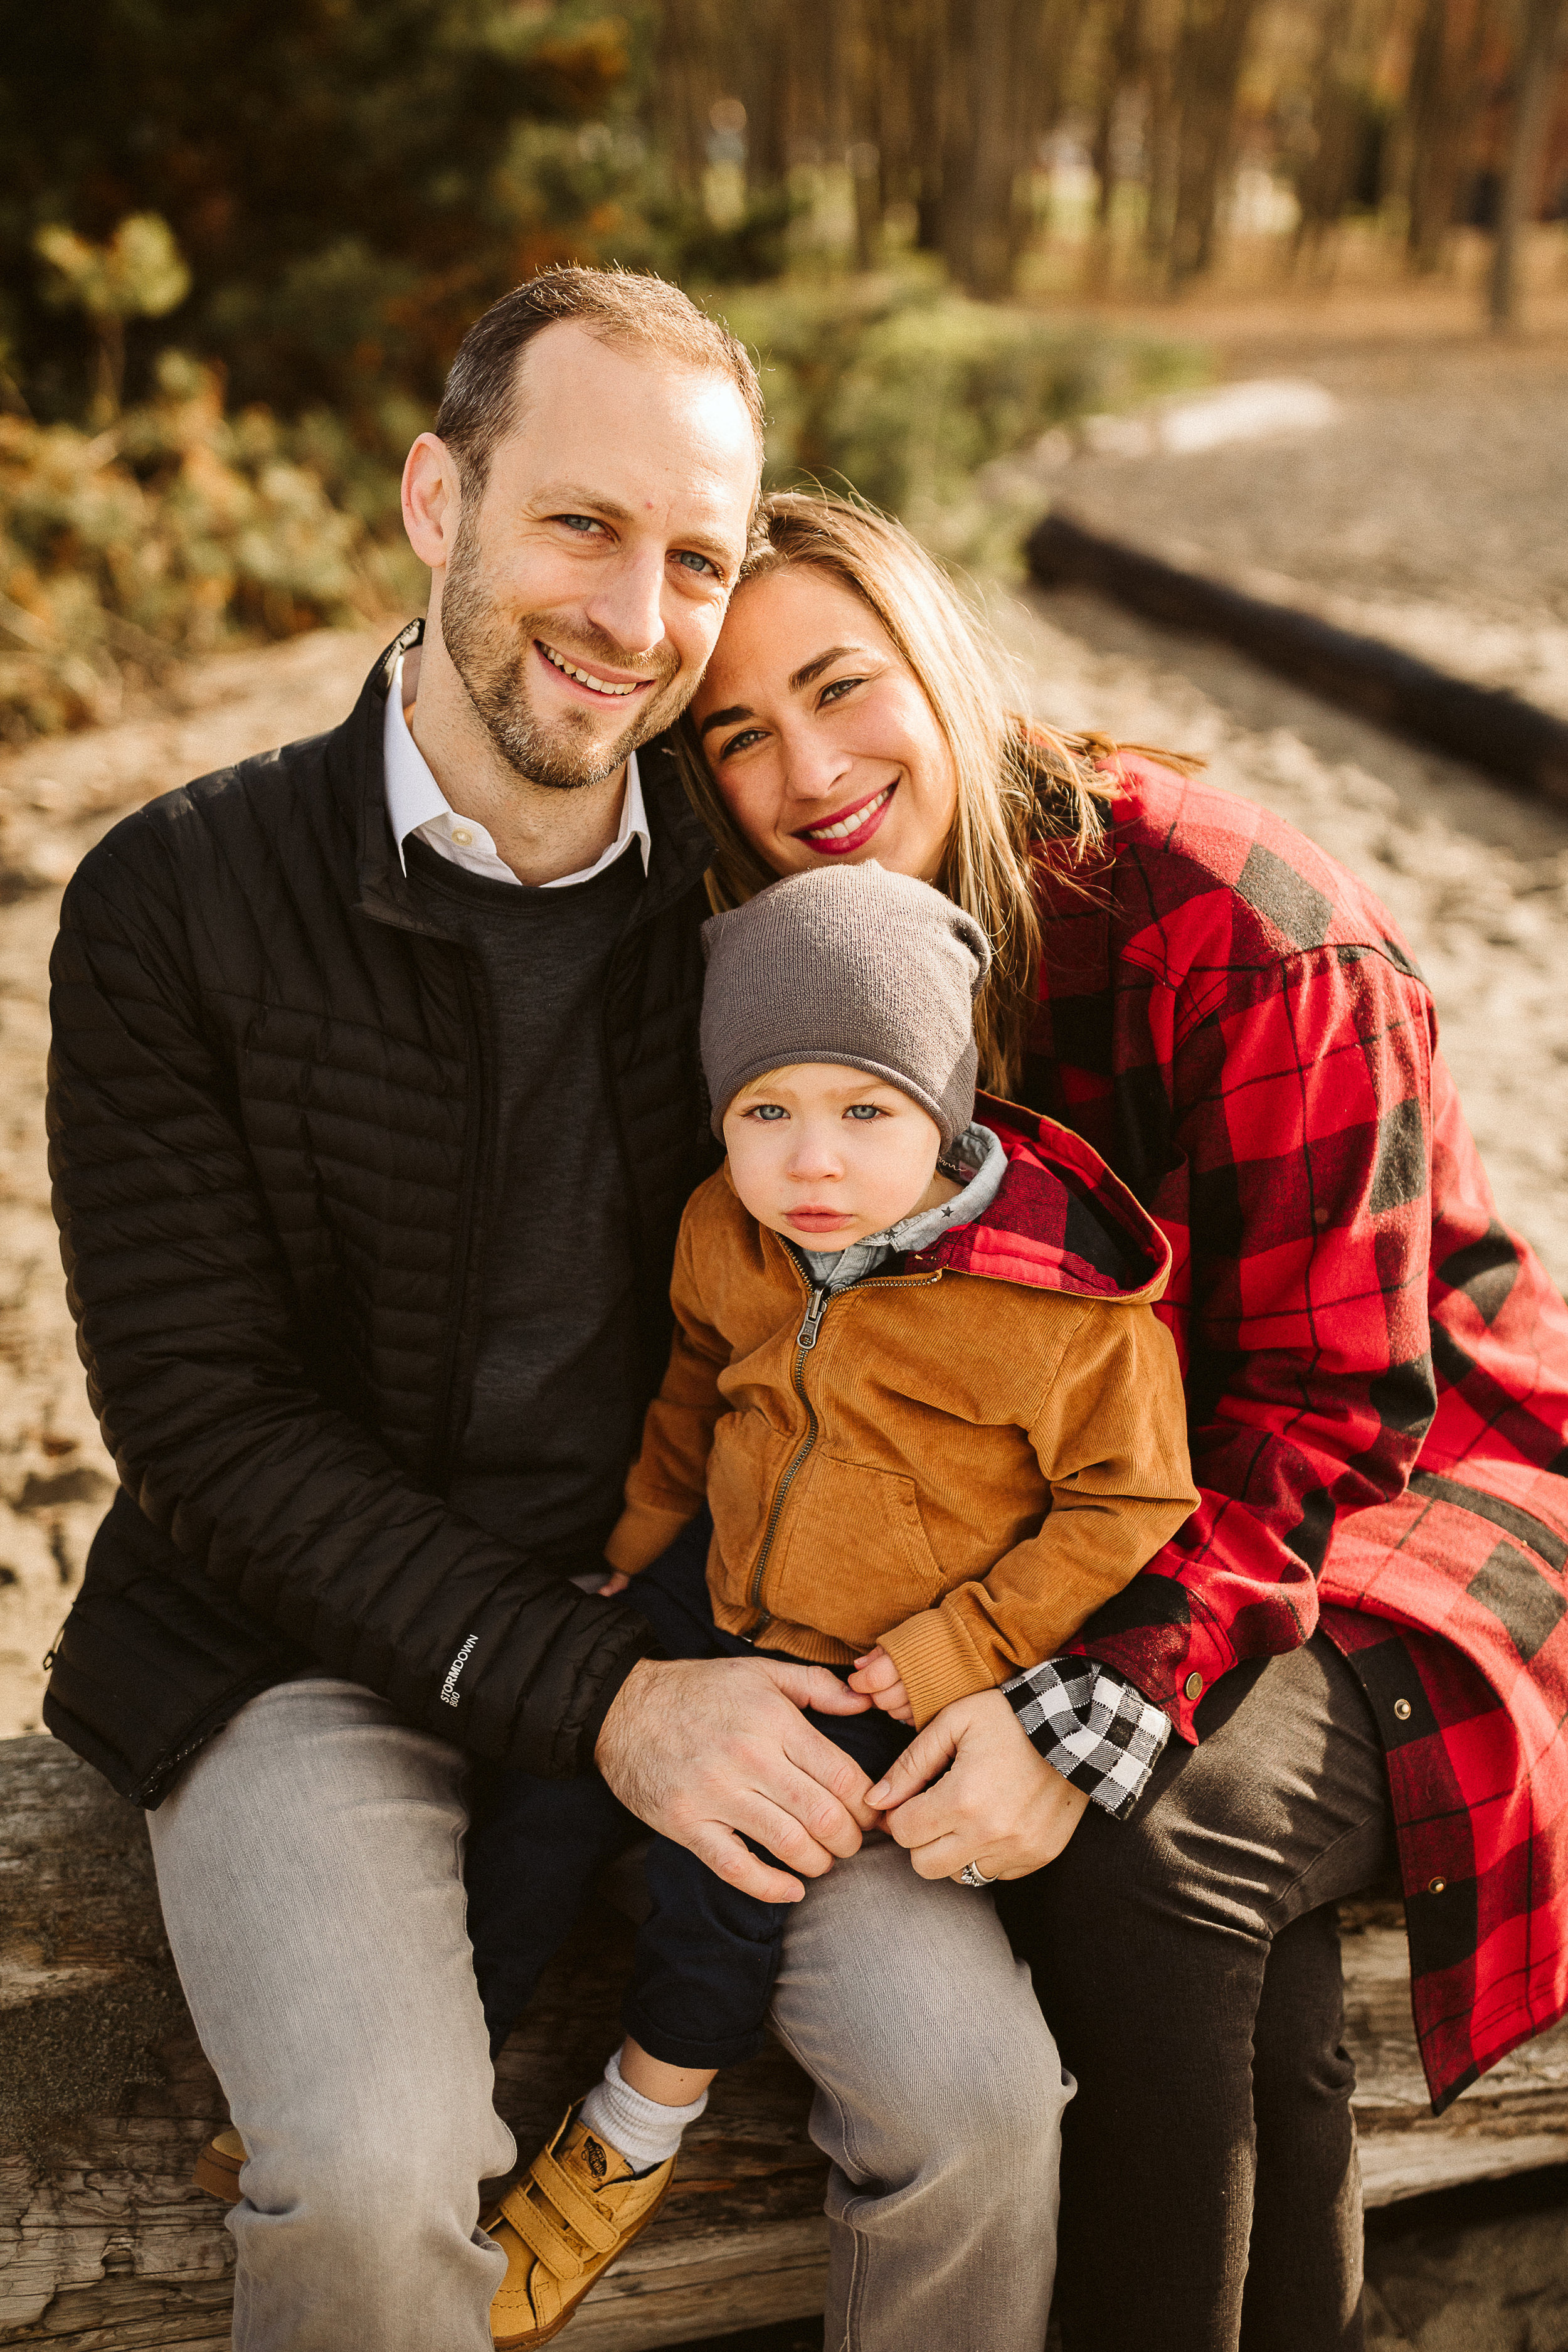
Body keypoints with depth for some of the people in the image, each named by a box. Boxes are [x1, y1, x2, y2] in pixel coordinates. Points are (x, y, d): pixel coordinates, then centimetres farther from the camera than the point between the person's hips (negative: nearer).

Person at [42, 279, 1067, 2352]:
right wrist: (596, 1697, -19)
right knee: (370, 2176, -25)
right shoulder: (178, 901, -10)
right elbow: (209, 1418, -11)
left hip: (686, 1611, 3)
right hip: (305, 1636, -2)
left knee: (978, 2077, -15)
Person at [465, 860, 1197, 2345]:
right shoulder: (723, 1235, -7)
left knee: (723, 1862, -16)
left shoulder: (1063, 1302, -26)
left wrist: (963, 1646, -17)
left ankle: (639, 2129, 14)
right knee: (544, 1795, -2)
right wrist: (641, 1544, 12)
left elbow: (1127, 1502, -15)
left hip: (889, 1666, -5)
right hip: (717, 1598, 5)